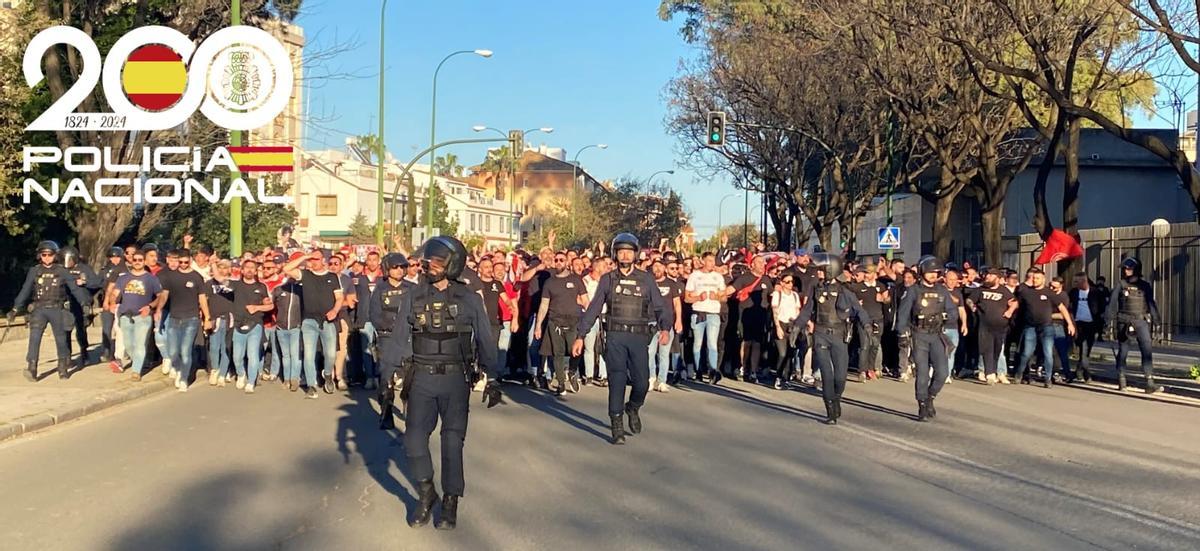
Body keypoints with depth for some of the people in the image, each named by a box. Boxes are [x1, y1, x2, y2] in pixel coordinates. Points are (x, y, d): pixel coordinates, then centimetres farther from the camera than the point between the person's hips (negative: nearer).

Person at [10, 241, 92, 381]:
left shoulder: (62, 271, 3)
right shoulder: (34, 271, 6)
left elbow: (75, 288, -1)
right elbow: (25, 291, 6)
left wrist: (85, 303, -13)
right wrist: (15, 309, 2)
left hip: (57, 310, 0)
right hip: (39, 309, 0)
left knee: (61, 339, 5)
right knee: (34, 337, -15)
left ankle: (63, 369, 19)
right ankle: (31, 368, -20)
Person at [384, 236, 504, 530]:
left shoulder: (469, 299, -1)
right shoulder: (413, 298, 2)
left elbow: (484, 340, 5)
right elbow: (398, 339, 3)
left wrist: (492, 379, 5)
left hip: (456, 379, -1)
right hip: (421, 379, 2)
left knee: (453, 440, -1)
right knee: (414, 438, -3)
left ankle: (451, 502, 13)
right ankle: (426, 493, 20)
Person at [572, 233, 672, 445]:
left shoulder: (646, 279, 8)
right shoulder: (607, 280, 8)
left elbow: (660, 307, 5)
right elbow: (593, 309, 9)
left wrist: (664, 329, -14)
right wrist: (580, 336, 4)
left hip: (639, 337, 1)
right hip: (615, 336, -1)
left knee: (642, 382, -3)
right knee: (617, 381, -4)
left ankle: (633, 408, 29)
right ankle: (617, 427, 5)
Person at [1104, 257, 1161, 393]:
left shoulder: (1145, 286, 7)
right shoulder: (1120, 286, 4)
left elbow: (1151, 303, 9)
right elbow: (1112, 303, 0)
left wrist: (1156, 319, 3)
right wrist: (1108, 320, -7)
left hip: (1141, 322, 1)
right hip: (1124, 322, 0)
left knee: (1146, 350, -9)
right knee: (1123, 351, 6)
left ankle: (1150, 383, -13)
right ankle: (1121, 379, 18)